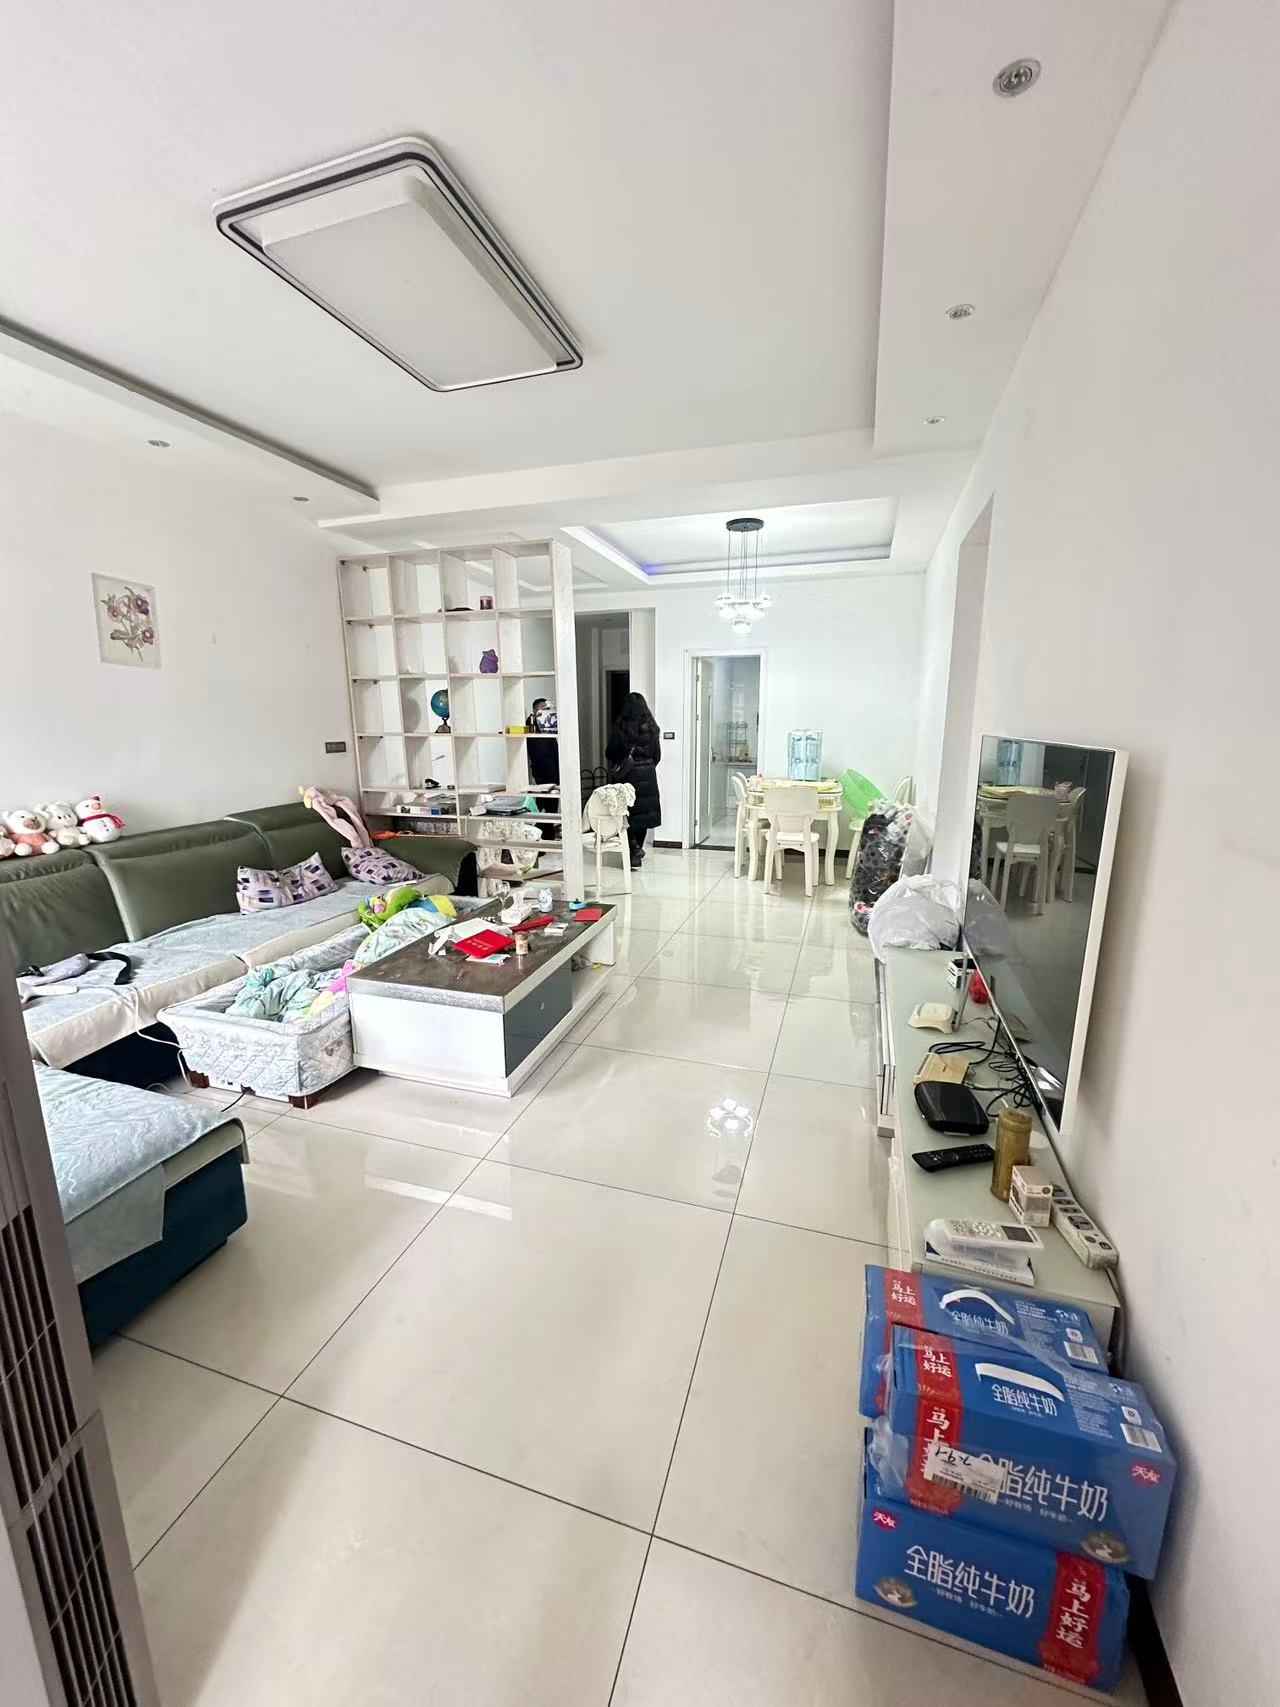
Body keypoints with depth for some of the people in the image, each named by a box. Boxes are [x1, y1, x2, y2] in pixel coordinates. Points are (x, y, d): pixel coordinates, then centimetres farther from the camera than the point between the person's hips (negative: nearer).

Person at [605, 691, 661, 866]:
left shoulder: (619, 727, -9)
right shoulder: (651, 727, -2)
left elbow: (610, 753, -3)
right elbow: (657, 754, 4)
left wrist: (614, 769, 16)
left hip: (626, 775, -2)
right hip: (647, 775, 2)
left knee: (628, 813, 5)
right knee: (644, 812, 13)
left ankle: (635, 852, -4)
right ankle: (637, 849, 22)